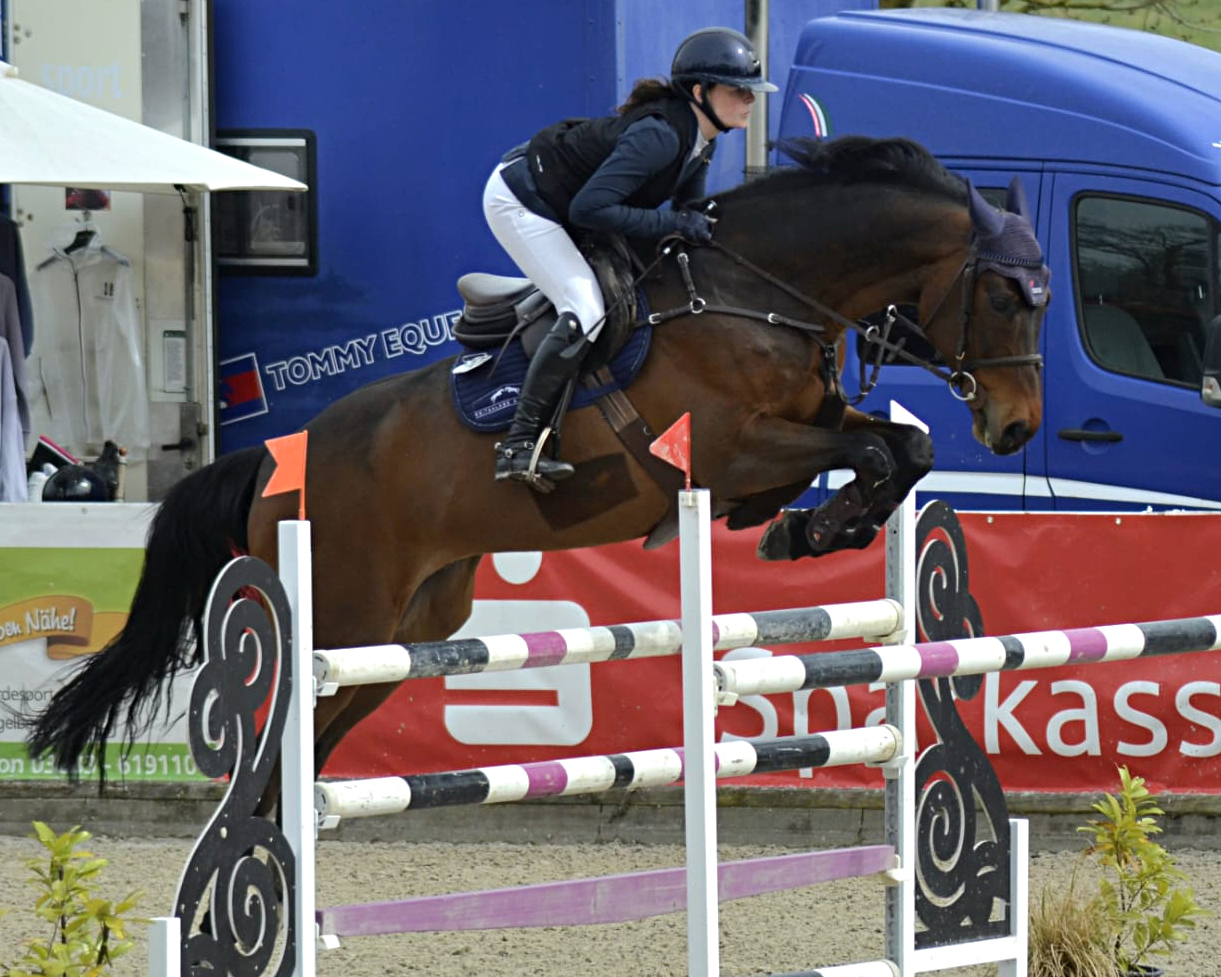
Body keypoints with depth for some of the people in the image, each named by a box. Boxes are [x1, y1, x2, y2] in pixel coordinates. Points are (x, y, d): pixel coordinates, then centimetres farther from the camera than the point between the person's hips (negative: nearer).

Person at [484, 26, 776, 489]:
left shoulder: (700, 137, -3)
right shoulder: (659, 135, -31)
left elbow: (688, 208, 12)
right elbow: (588, 209, -35)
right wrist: (673, 224, -32)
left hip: (558, 203, 10)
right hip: (519, 202, -10)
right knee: (585, 312, -21)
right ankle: (518, 446, -19)